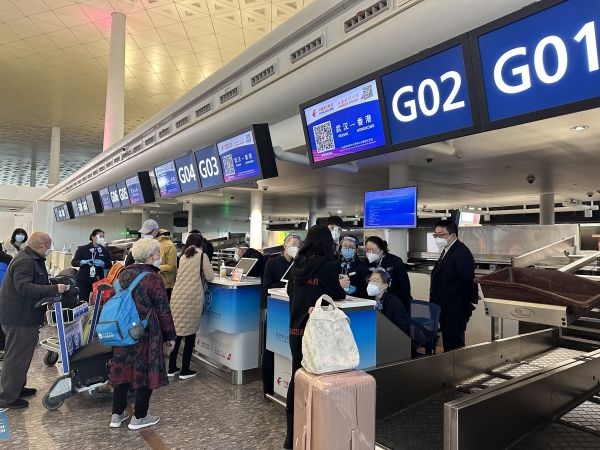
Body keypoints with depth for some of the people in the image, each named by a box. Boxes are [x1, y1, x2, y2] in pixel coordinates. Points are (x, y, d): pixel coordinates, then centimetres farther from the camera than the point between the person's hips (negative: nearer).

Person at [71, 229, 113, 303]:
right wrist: (83, 262, -16)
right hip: (83, 280, -1)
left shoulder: (105, 250, 7)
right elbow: (73, 262, 3)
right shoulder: (82, 249, 3)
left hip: (98, 280, 1)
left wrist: (102, 264, -13)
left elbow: (110, 265, 7)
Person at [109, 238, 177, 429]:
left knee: (122, 370, 16)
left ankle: (117, 414, 27)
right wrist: (170, 337, -6)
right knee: (146, 373, 7)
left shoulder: (124, 274, 5)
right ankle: (139, 417, 17)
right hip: (147, 334, -7)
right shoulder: (153, 279, -17)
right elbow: (163, 311, -14)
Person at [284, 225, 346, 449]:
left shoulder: (297, 263, 3)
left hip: (295, 328, 5)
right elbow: (337, 295, 0)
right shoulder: (328, 265, -12)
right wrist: (342, 289, 21)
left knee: (296, 377, 13)